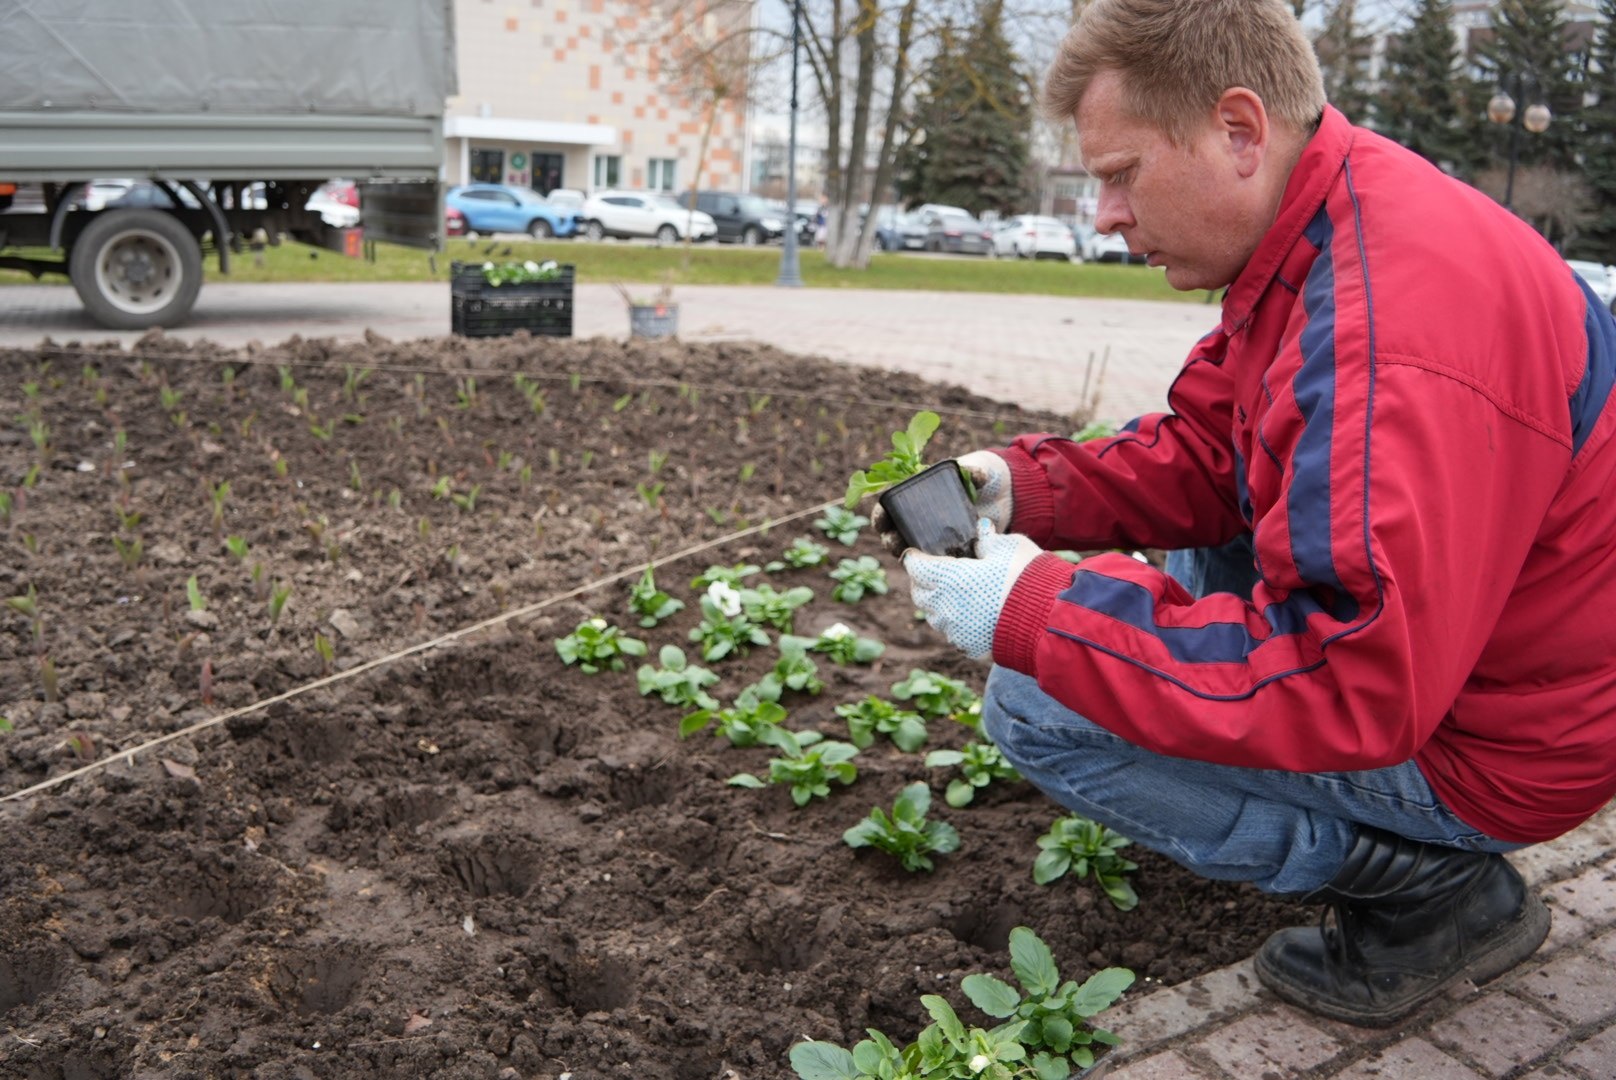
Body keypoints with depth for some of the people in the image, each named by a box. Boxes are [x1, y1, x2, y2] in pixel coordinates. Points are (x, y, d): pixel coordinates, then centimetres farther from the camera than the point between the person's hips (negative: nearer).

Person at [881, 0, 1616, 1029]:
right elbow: (1197, 458, 7)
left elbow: (1350, 689, -34)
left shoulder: (1391, 338, -32)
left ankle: (1425, 881, -3)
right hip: (1407, 643, 10)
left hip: (1475, 747, -10)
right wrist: (1026, 484, -8)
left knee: (1034, 705, -15)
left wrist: (1032, 613, -29)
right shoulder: (1315, 240, 1)